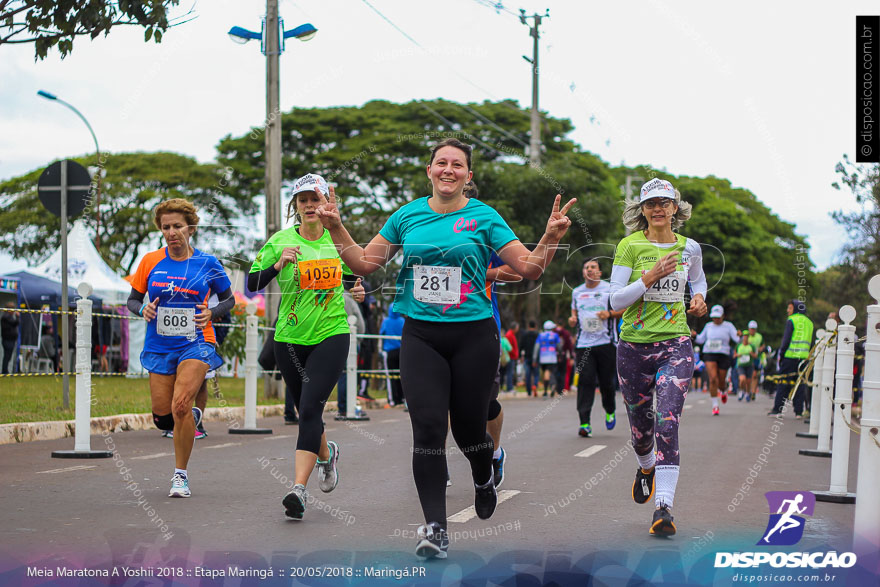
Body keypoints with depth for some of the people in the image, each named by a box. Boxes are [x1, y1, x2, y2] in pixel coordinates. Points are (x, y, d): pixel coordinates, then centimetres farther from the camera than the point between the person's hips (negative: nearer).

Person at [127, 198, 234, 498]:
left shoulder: (207, 263, 0)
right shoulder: (151, 261, 3)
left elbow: (228, 299, 11)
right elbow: (133, 299, 11)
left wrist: (211, 312, -8)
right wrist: (143, 310, -11)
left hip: (196, 343, -3)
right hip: (159, 347, 3)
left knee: (180, 405, -22)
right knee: (162, 417, 1)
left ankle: (181, 474, -6)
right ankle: (192, 416, 40)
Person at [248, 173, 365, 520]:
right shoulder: (281, 241, -2)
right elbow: (252, 284, -6)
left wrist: (358, 292, -3)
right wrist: (278, 264, -22)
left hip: (332, 335, -1)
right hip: (290, 338, 1)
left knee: (310, 408, -15)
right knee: (305, 411, 13)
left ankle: (299, 489, -19)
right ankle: (326, 454, 45)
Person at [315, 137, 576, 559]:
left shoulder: (483, 217, 0)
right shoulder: (407, 216, 7)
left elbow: (530, 268, -2)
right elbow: (364, 263, 12)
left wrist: (551, 237, -18)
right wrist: (335, 228, 2)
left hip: (474, 335, -1)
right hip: (420, 336, 2)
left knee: (468, 426, 7)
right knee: (428, 428, -8)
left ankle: (484, 479, 43)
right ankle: (435, 528, -3)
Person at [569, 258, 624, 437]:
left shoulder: (610, 288, 3)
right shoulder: (577, 292, 14)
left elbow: (624, 309, 7)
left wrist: (610, 313, -11)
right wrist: (572, 319, 6)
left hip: (606, 343, -2)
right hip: (584, 344, 2)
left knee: (606, 382, 2)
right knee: (585, 382, -10)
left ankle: (610, 412, 32)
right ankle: (584, 423, -13)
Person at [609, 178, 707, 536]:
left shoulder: (689, 248, 7)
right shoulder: (630, 246, -3)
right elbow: (616, 300, -6)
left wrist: (699, 298, 7)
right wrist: (650, 278, -18)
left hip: (675, 345, 0)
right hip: (634, 346, 0)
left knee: (667, 421, -18)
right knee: (640, 424, 13)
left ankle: (664, 507, -20)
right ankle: (646, 468, 49)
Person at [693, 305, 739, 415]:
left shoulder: (728, 326, 3)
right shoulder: (708, 326, 11)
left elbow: (737, 339, -6)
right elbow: (701, 340, 18)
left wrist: (739, 336, -29)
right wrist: (695, 335, -2)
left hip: (723, 355, 0)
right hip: (709, 354, 1)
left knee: (721, 382, 7)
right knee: (713, 379, -18)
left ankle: (723, 391, 46)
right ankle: (715, 406, -13)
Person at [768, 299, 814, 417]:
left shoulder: (791, 320, -5)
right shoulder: (809, 322, 15)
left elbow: (786, 340, -10)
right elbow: (811, 343, 16)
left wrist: (781, 355, -5)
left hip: (790, 356, -5)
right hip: (803, 357, 5)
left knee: (783, 384, 0)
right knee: (800, 384, 8)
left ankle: (777, 409, 0)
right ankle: (799, 411, 5)